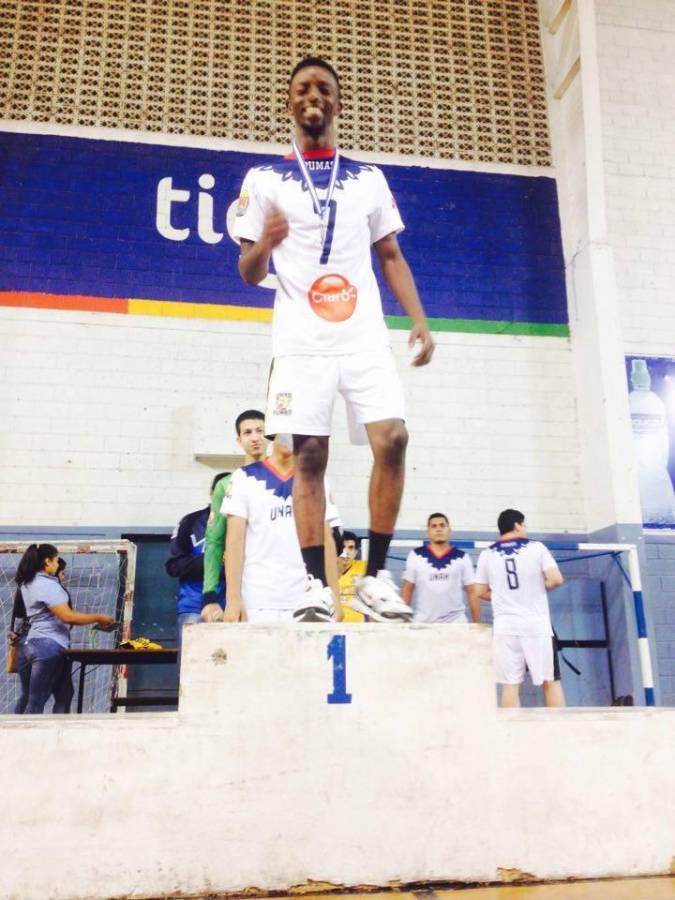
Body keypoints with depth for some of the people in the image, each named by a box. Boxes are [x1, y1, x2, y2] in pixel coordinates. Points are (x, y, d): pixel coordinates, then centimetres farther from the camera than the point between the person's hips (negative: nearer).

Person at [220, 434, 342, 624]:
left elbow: (326, 543, 11)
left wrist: (334, 597, 4)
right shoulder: (245, 477, 4)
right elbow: (235, 541, -1)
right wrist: (233, 598, -9)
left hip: (309, 602, 2)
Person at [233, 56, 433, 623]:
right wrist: (264, 245, -15)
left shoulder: (369, 179, 17)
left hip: (365, 336, 2)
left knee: (393, 439, -14)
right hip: (302, 340, -1)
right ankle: (317, 585, 0)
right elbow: (250, 273, 8)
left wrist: (420, 321, 1)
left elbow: (392, 257, 16)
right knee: (309, 457, -6)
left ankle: (375, 576, -3)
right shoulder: (265, 180, 11)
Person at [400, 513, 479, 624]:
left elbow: (472, 593, 5)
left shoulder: (462, 557, 4)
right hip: (422, 622, 0)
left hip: (456, 622, 0)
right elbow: (407, 590, 6)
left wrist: (477, 623, 0)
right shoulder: (415, 556, 4)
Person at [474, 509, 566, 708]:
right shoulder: (536, 547, -1)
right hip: (537, 625, -1)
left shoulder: (487, 554, 5)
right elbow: (556, 580, -8)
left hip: (505, 627, 2)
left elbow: (480, 592, 9)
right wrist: (538, 587, 11)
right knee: (551, 681, 8)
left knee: (510, 685, 2)